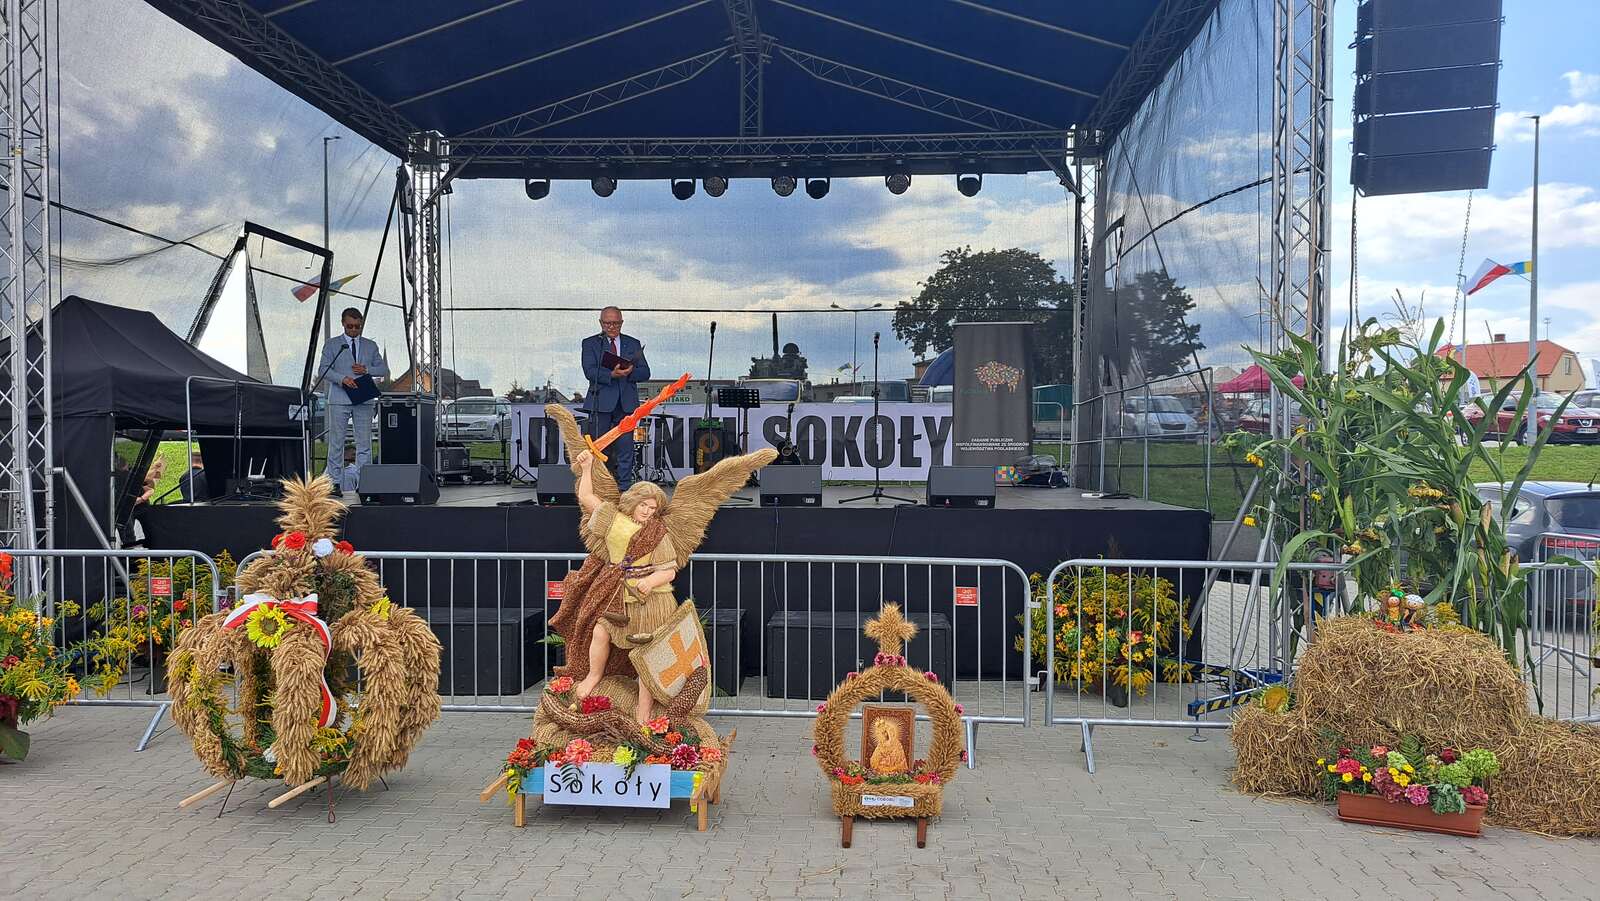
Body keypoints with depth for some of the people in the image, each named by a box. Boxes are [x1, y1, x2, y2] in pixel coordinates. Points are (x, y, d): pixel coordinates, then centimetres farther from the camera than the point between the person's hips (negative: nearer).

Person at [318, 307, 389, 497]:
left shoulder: (371, 346, 16)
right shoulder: (332, 344, 9)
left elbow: (384, 370, 13)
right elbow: (324, 369, -1)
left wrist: (366, 370, -5)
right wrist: (342, 378, -18)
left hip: (364, 400, 2)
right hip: (339, 400, -2)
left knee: (364, 444, 0)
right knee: (336, 443, 0)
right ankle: (335, 484, 4)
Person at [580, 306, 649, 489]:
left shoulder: (633, 344, 15)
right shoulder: (590, 343, 8)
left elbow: (645, 372, 8)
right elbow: (589, 371, -8)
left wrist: (629, 372, -13)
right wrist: (611, 374, -23)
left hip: (626, 403, 2)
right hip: (601, 402, -2)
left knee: (625, 449, 1)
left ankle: (624, 489, 6)